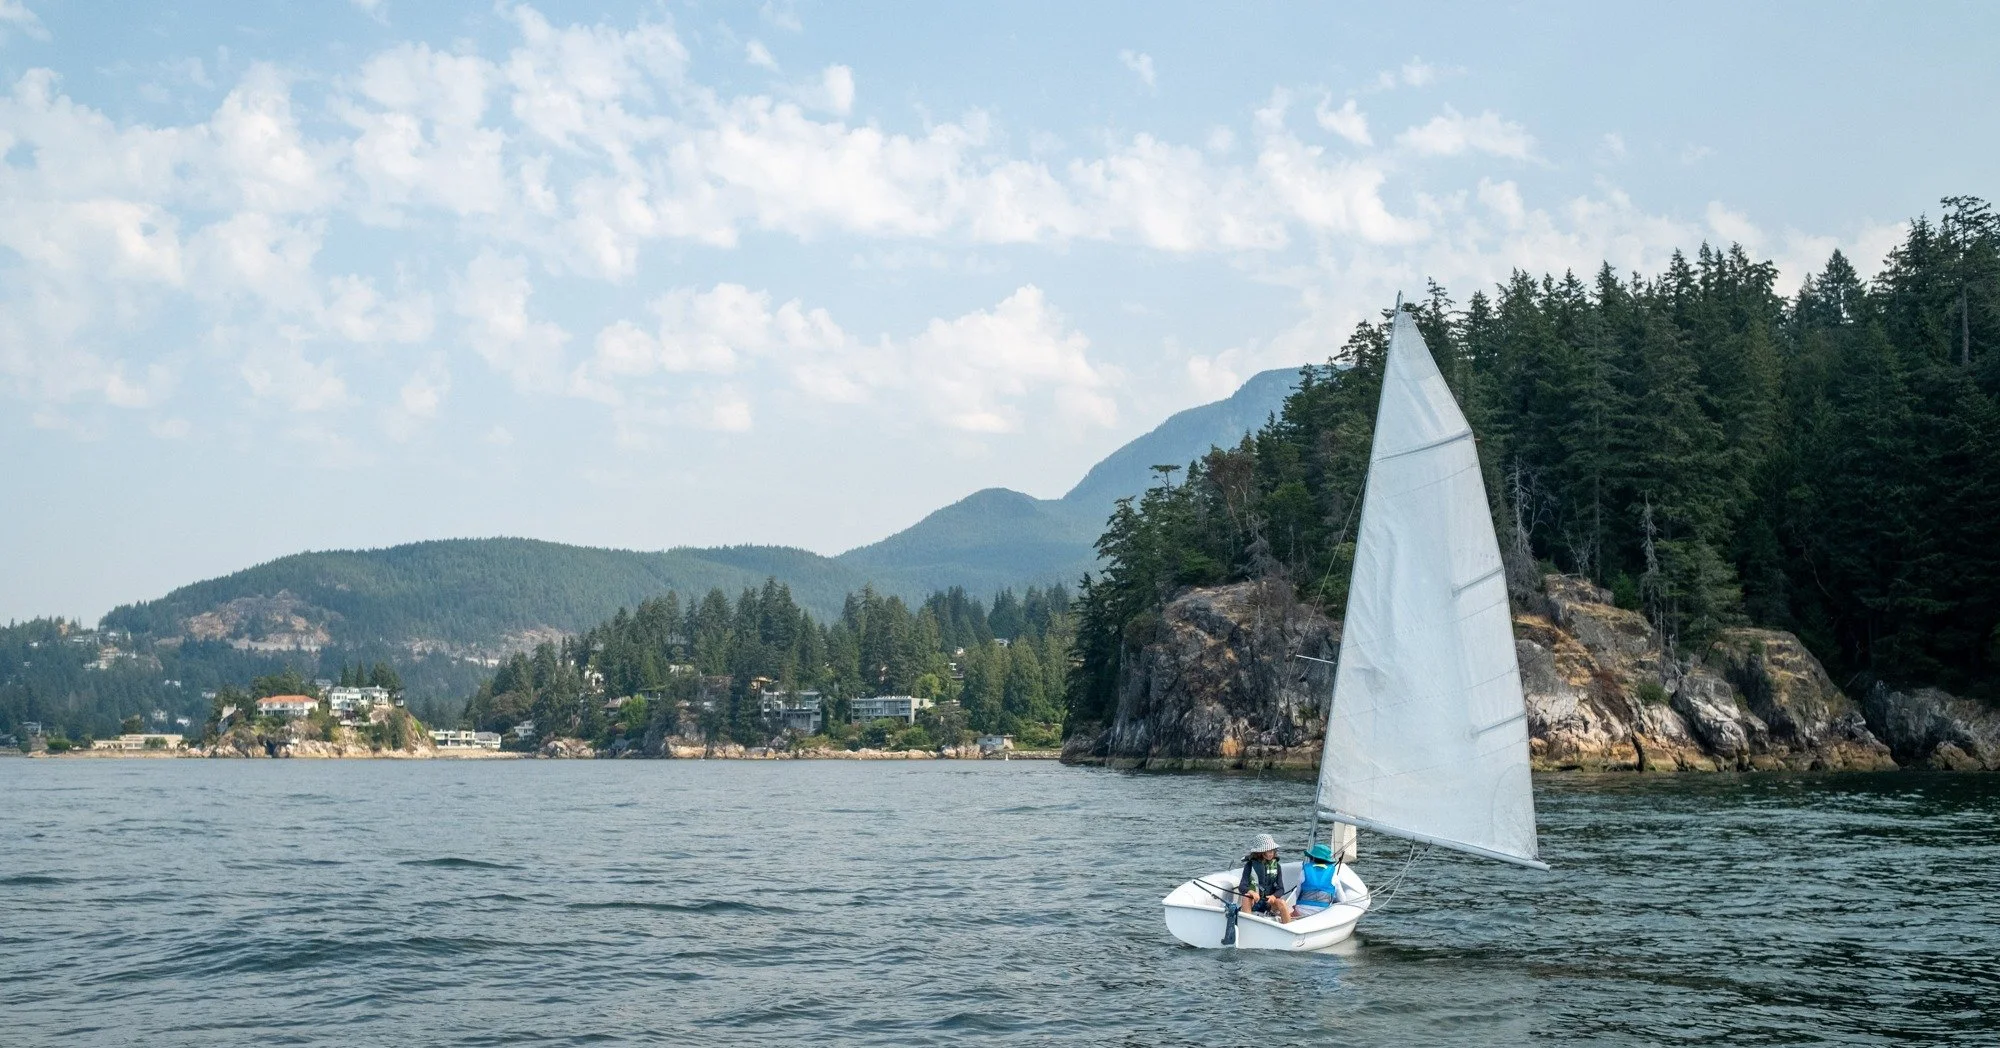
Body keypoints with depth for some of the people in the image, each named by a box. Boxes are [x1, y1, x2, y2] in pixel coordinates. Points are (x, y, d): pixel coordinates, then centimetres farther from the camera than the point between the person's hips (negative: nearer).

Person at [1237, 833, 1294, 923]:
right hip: (1254, 902, -1)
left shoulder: (1276, 866, 0)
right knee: (1246, 898, -34)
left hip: (1269, 902, 1)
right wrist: (1251, 892, -36)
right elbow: (1241, 887, -13)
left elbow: (1280, 889, -3)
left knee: (1282, 903, -29)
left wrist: (1274, 896, -27)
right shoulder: (1250, 865, -6)